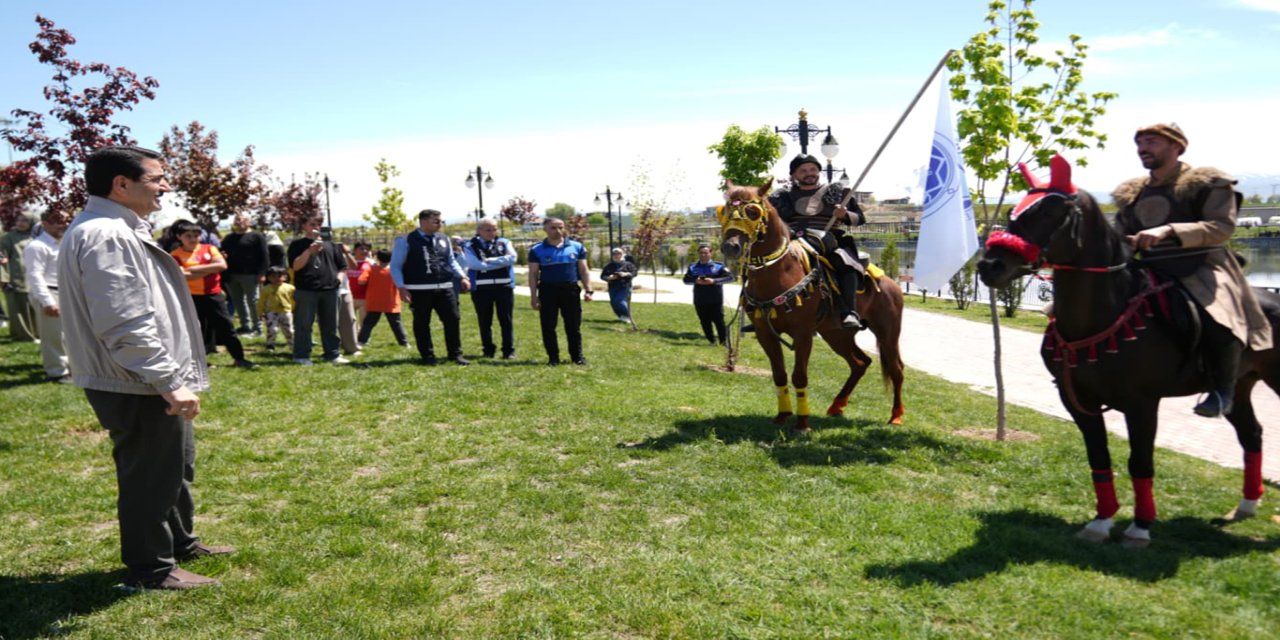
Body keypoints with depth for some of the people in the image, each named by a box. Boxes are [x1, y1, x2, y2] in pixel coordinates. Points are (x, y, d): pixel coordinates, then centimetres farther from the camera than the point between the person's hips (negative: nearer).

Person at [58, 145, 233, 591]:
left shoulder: (120, 230, 14)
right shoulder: (105, 236, -22)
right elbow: (125, 327, -28)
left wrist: (171, 377, 23)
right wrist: (170, 381, -25)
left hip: (150, 383, 11)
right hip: (138, 388, -11)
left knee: (176, 467, 23)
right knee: (150, 477, 3)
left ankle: (180, 543, 39)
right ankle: (150, 569, 18)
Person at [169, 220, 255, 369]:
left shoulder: (209, 248, 4)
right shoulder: (175, 255, -4)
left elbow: (222, 265, -11)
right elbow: (183, 276, -19)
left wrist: (195, 268, -14)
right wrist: (211, 269, -13)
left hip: (215, 295, 2)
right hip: (192, 297, -2)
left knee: (227, 328, 7)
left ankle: (239, 359, 14)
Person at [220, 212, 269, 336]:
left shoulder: (257, 236, -1)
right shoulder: (229, 238, 20)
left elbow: (264, 256, -7)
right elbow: (222, 252, 27)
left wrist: (262, 273, -16)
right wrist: (221, 255, 1)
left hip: (249, 275, -7)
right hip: (231, 275, 7)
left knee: (253, 302, -3)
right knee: (237, 302, 9)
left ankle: (257, 327, 1)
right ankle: (245, 326, 17)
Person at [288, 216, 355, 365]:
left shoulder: (330, 245, 16)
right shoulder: (297, 245, 4)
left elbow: (342, 266, 19)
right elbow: (295, 266, -8)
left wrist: (339, 277, 0)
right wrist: (309, 251, -18)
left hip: (329, 290, 4)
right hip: (305, 290, -4)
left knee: (330, 325, 8)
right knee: (304, 325, -1)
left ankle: (332, 354, 16)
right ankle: (301, 356, 5)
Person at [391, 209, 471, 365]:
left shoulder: (444, 239, 11)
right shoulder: (406, 241, -2)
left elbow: (451, 261, 20)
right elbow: (395, 266, -1)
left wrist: (463, 277, 5)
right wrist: (402, 287, -11)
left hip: (444, 288, 4)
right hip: (419, 290, -4)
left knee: (453, 320, 2)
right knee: (422, 323, 5)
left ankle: (456, 354, 14)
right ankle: (428, 356, 18)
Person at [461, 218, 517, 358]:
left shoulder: (504, 243, 7)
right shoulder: (470, 246, 1)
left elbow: (512, 258, -9)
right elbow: (475, 264, -15)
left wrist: (488, 261, -11)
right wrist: (501, 262, -9)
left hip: (504, 286, 1)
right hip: (481, 288, -1)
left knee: (506, 320, 3)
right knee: (484, 321, 7)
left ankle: (509, 351, 9)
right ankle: (488, 350, 18)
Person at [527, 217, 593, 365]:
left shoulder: (576, 247, 5)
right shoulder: (537, 250, 1)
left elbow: (583, 270, 8)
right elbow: (533, 274, 2)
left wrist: (588, 290, -1)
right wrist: (533, 295, -4)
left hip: (571, 289, 1)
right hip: (548, 290, -1)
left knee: (574, 326, 5)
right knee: (548, 326, 2)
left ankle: (577, 356, 15)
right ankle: (553, 357, 12)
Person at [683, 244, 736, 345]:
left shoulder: (718, 266, -2)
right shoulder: (693, 267, 7)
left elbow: (730, 277, -9)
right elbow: (686, 280, 6)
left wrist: (714, 281, -19)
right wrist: (695, 281, -16)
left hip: (715, 301, -3)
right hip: (700, 302, 3)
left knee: (719, 321, -3)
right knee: (705, 323, 9)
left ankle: (724, 341, 10)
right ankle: (712, 341, 22)